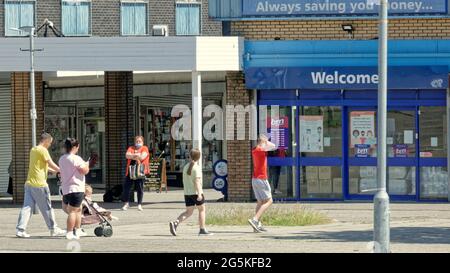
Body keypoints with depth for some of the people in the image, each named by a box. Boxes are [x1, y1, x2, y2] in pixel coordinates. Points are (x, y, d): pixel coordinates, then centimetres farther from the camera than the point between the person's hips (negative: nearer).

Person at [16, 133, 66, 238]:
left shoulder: (33, 150, 16)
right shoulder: (43, 150, -11)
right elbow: (51, 164, -11)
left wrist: (54, 171, 24)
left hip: (29, 183, 8)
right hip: (39, 184, -8)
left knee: (27, 206, 3)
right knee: (47, 207, 4)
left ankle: (20, 229, -5)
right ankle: (53, 229, 14)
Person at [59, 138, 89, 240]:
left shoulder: (62, 159, 12)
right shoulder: (76, 159, -14)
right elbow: (85, 171, -15)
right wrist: (86, 165, 5)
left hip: (65, 188, 9)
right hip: (76, 189, -9)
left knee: (78, 209, 22)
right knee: (73, 211, -8)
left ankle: (77, 230, 28)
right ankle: (69, 233, -10)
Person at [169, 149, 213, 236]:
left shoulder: (186, 167, 9)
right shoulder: (197, 167, -12)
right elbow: (197, 181, -20)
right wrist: (199, 194, -22)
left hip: (187, 193, 6)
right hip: (196, 192, -6)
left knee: (188, 212, 9)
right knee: (202, 210, 10)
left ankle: (175, 223, -12)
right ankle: (202, 230, 13)